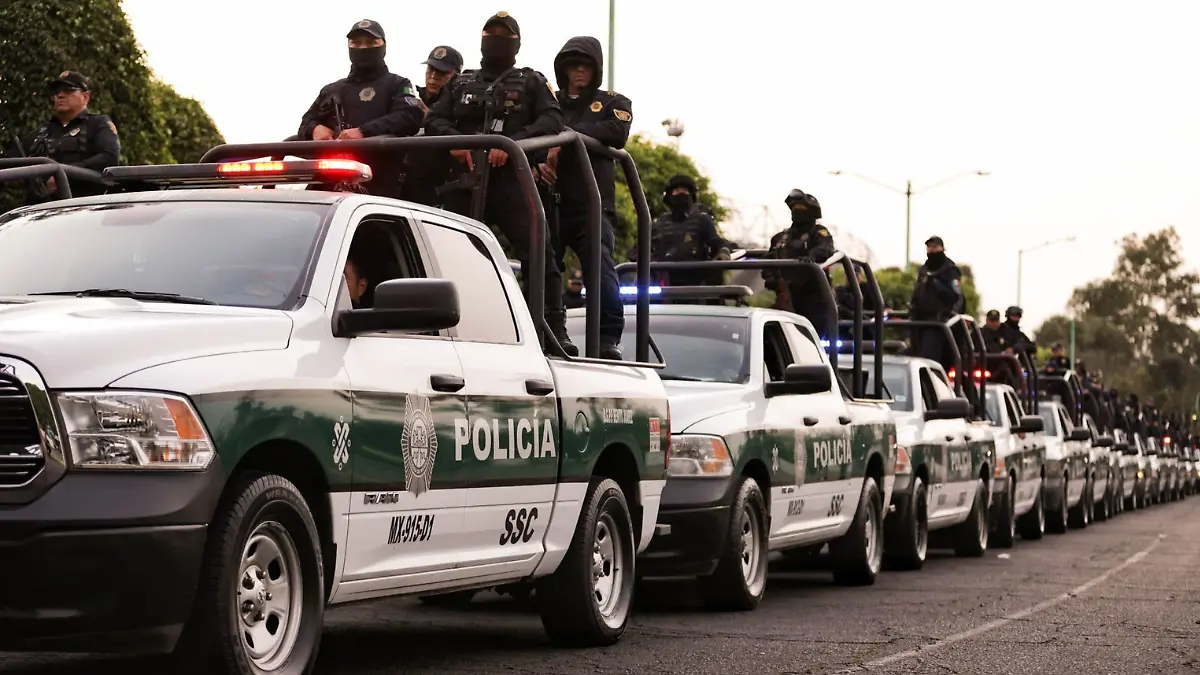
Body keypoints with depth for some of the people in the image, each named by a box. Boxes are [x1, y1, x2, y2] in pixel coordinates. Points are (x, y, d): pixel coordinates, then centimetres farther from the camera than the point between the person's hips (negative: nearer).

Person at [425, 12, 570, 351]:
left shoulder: (531, 82, 16)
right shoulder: (461, 83, 24)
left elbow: (552, 120, 0)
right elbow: (434, 120, 13)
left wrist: (512, 144, -15)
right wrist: (453, 141, -10)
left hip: (512, 180, -3)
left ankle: (555, 331, -16)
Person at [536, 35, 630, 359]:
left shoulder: (612, 103, 18)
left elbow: (617, 132, -5)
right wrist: (535, 164, -13)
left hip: (591, 205, -2)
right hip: (548, 202, 2)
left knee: (600, 269, -17)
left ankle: (609, 340, -19)